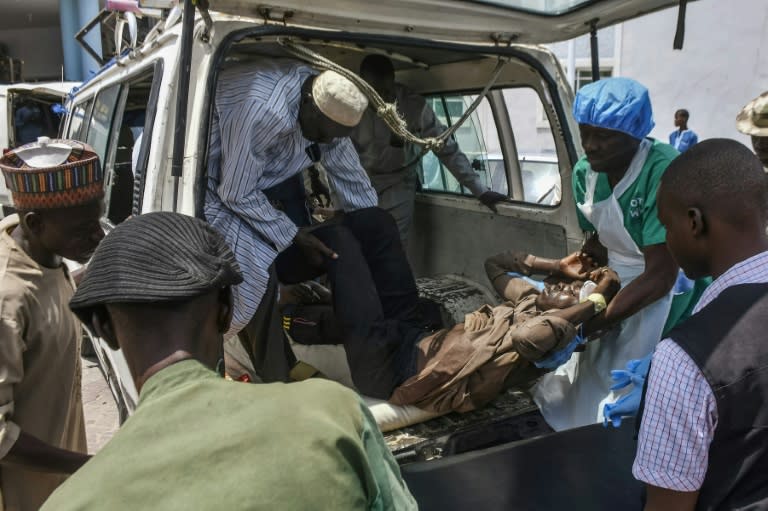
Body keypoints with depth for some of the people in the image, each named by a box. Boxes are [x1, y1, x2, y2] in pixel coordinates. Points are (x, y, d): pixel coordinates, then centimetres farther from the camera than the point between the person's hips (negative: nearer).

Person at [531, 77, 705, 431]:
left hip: (666, 297, -6)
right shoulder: (586, 172, -5)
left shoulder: (664, 172, -27)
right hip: (618, 289, 6)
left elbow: (660, 277, -26)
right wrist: (579, 265, -10)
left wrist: (592, 323, -25)